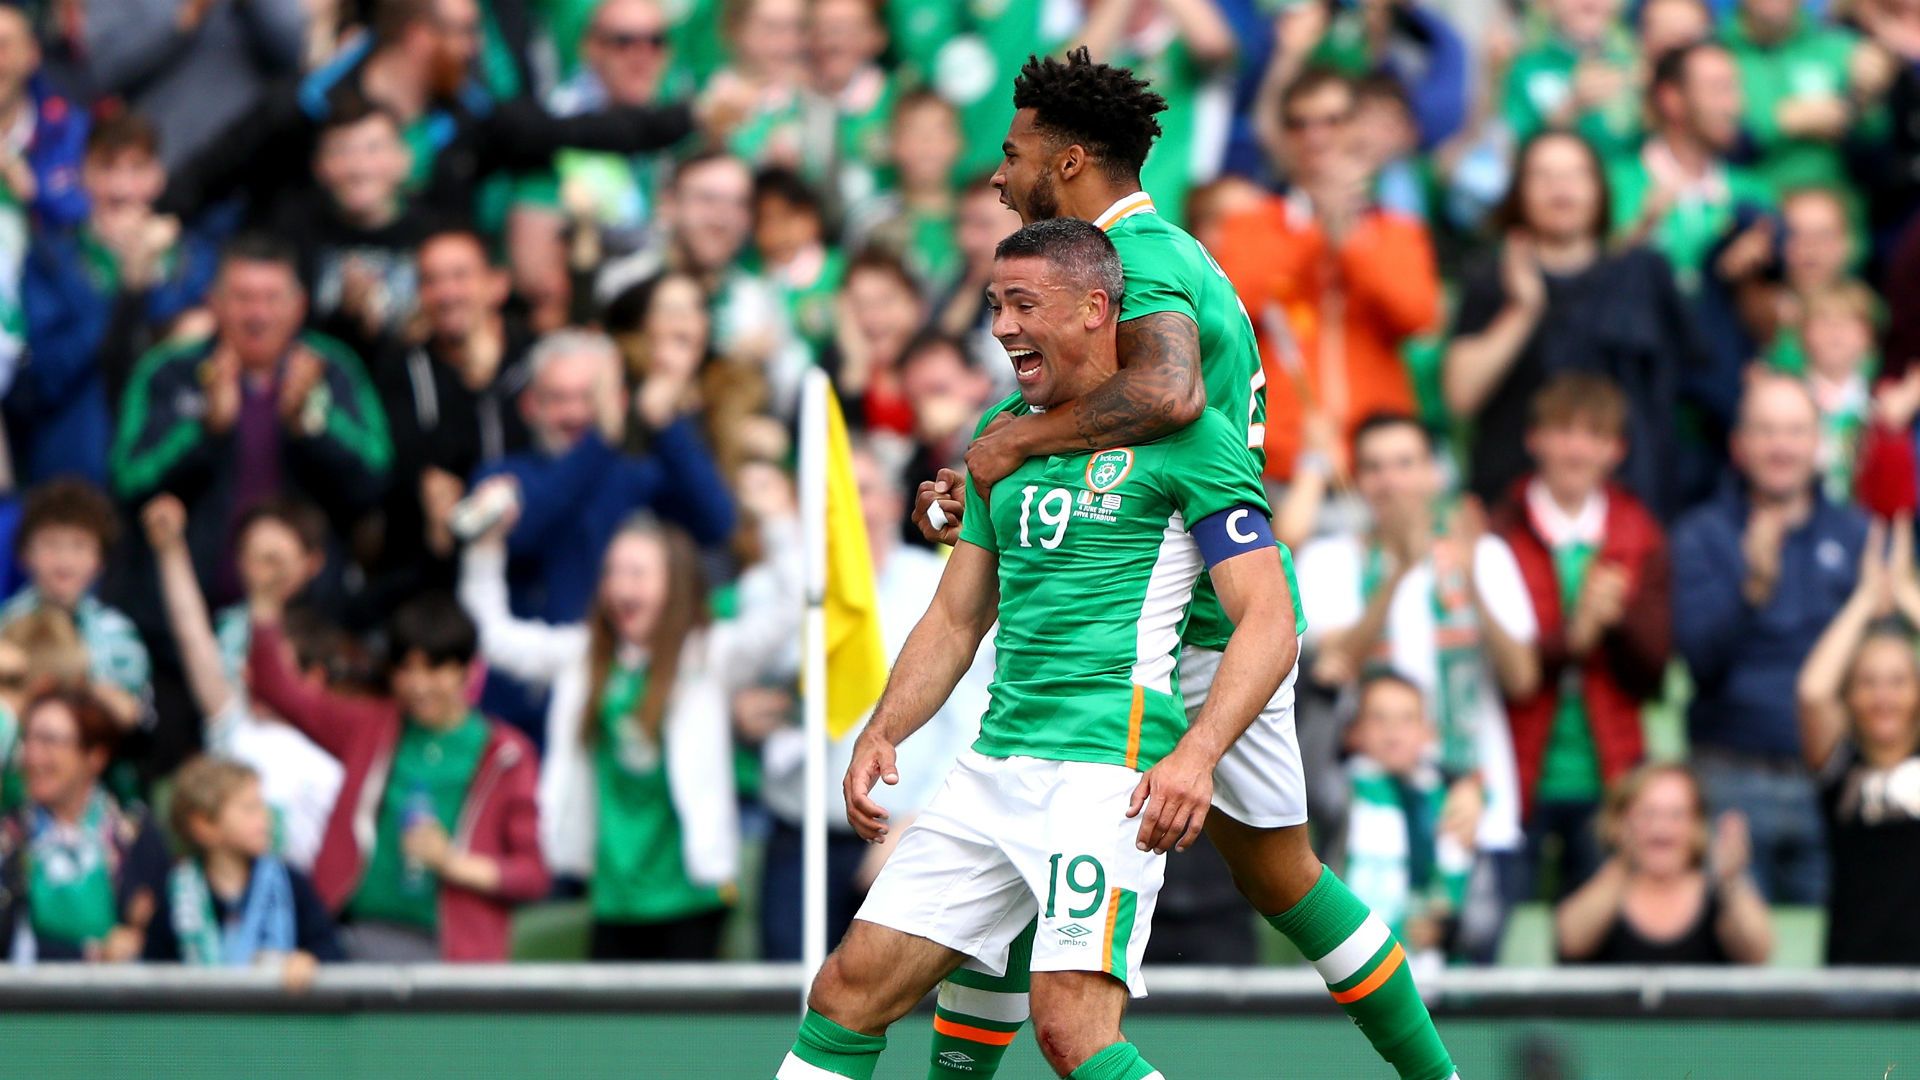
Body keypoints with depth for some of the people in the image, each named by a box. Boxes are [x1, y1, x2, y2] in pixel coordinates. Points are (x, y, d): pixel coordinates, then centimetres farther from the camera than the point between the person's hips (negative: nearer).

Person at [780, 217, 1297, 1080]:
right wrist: (881, 734, 7)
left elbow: (1267, 625, -10)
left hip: (1108, 765, -8)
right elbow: (956, 618, 24)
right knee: (847, 993, 4)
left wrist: (1196, 756, -25)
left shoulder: (1185, 437, -5)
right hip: (994, 771, 8)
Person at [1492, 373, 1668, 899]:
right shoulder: (1499, 536, 0)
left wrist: (1617, 618, -16)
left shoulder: (1640, 540, 8)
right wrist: (1572, 638, -20)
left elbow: (1651, 674, 2)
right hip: (1517, 780, -2)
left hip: (1607, 781, 2)